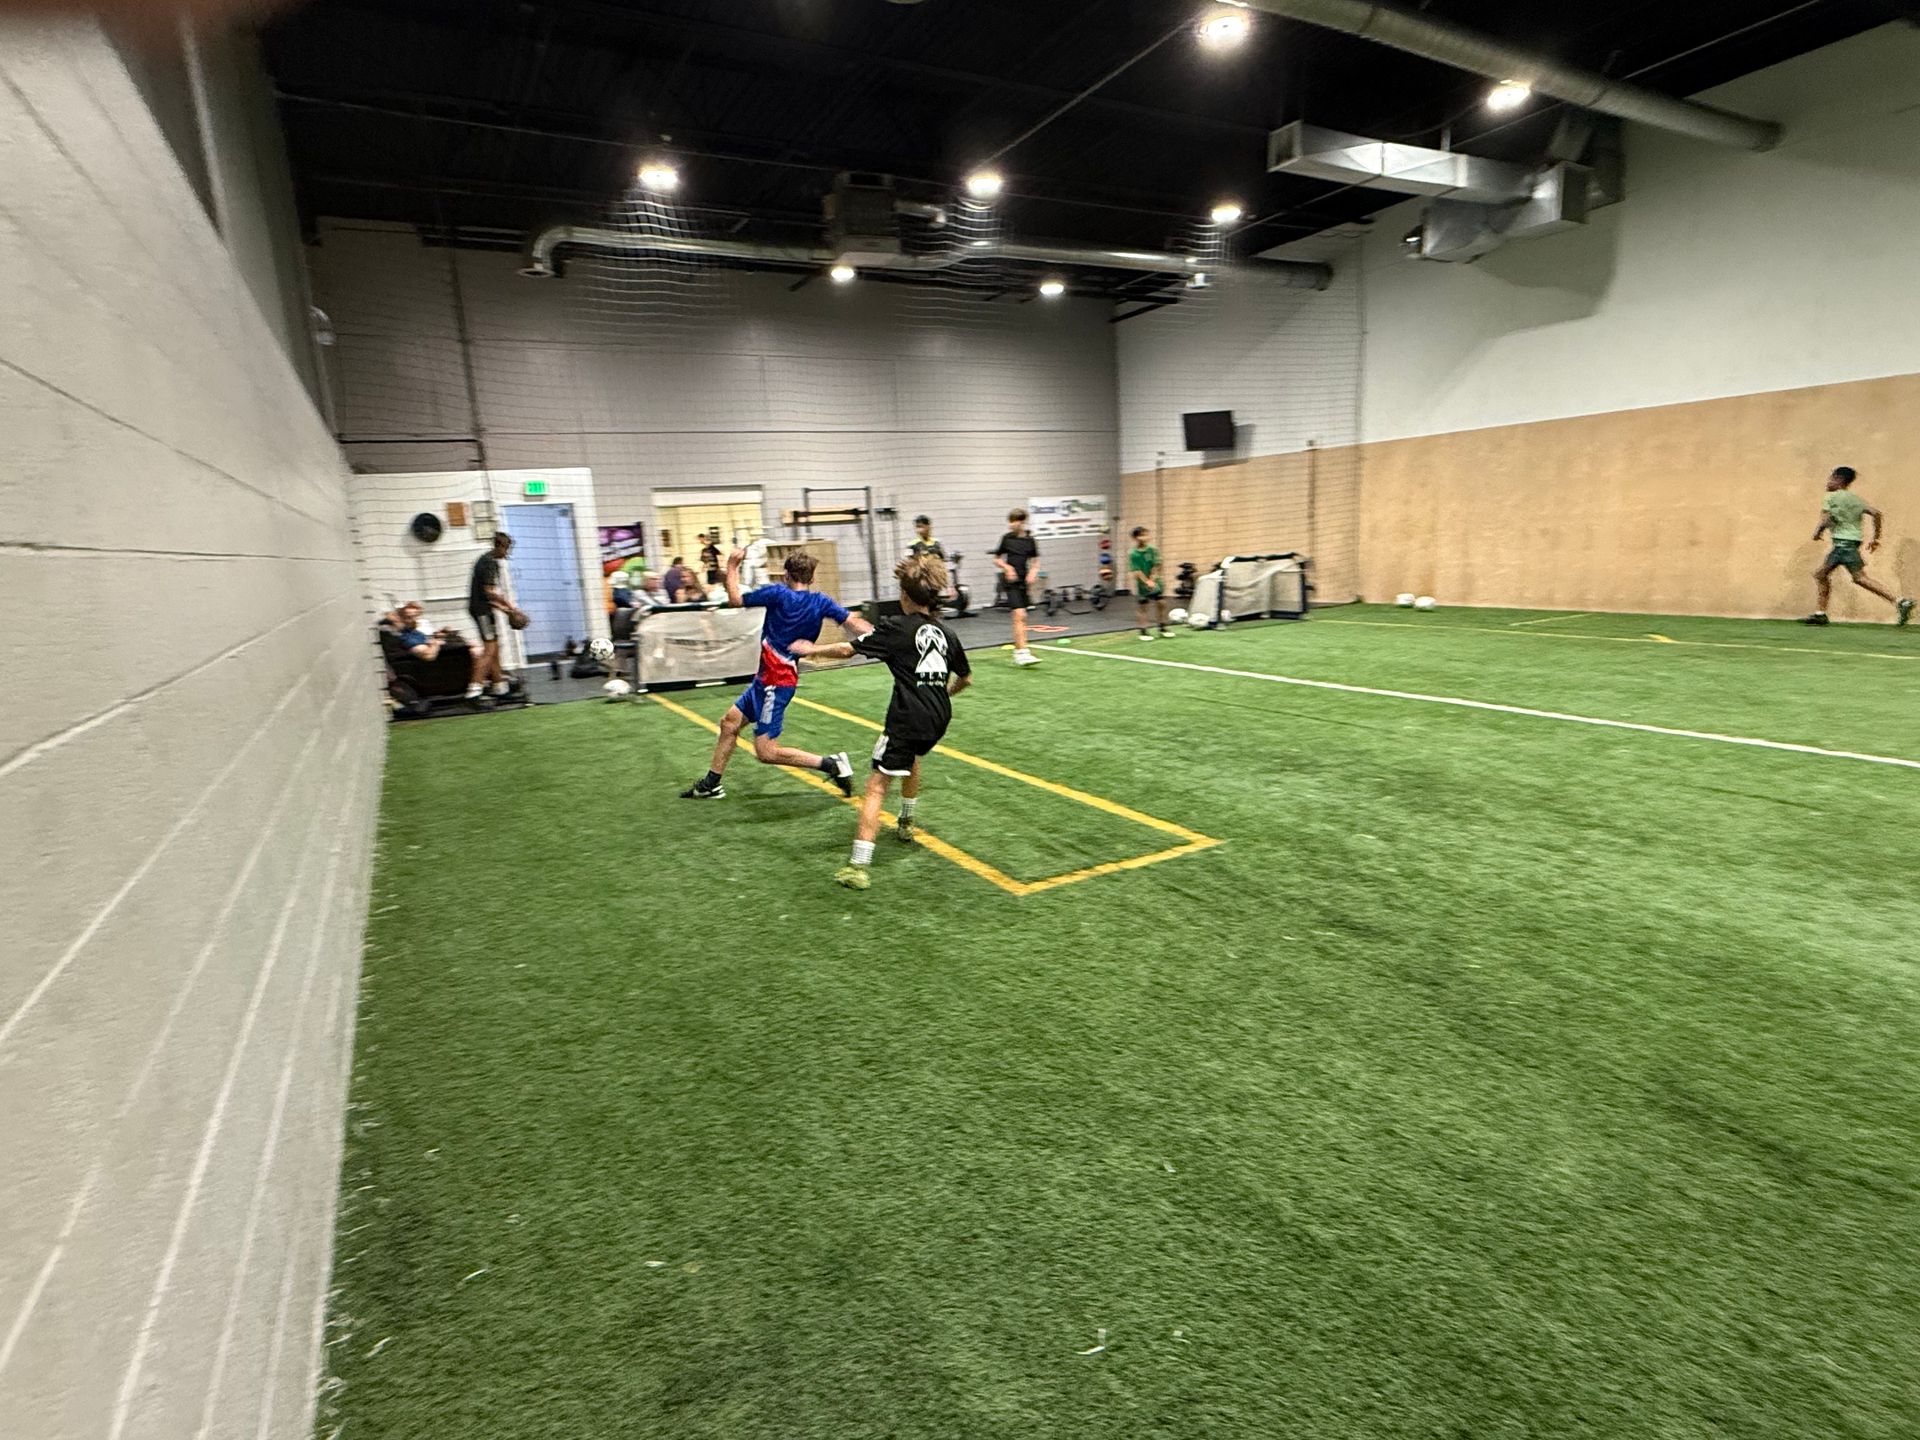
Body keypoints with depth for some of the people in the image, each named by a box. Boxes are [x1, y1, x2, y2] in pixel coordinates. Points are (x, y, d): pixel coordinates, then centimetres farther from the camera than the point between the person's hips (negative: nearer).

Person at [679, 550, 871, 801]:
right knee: (730, 723, 19)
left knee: (766, 752, -5)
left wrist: (732, 567, 9)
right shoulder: (822, 602, 0)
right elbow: (854, 624, -11)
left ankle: (832, 764, -7)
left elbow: (735, 599, -3)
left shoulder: (779, 593, -14)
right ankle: (711, 784, 29)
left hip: (775, 681, -9)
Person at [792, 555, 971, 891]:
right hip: (939, 718, 7)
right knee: (913, 759, 36)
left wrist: (812, 649, 11)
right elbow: (965, 679, 24)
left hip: (907, 719, -7)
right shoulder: (947, 634, 12)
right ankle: (907, 823, 51)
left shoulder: (897, 628, -4)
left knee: (877, 786, -6)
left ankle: (859, 865, -14)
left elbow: (848, 650, -5)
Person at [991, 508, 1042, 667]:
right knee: (1019, 615, -15)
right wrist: (1007, 567, -9)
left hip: (1024, 582, 3)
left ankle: (1017, 650, 24)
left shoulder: (1029, 540, 4)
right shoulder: (1006, 538, 0)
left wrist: (1032, 573, -4)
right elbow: (996, 559, 8)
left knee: (1021, 618, 11)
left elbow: (1035, 560, 14)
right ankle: (1022, 652, -18)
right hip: (1011, 582, -3)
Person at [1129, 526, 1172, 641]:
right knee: (1143, 607, 3)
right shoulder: (1133, 554, -12)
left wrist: (1152, 579, -13)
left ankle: (1163, 628, 20)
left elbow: (1156, 566, -3)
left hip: (1155, 582, 4)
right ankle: (1143, 631, 12)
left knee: (1161, 603, 6)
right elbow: (1136, 571, -15)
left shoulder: (1152, 550, -2)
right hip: (1142, 585, -4)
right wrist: (1147, 582, -21)